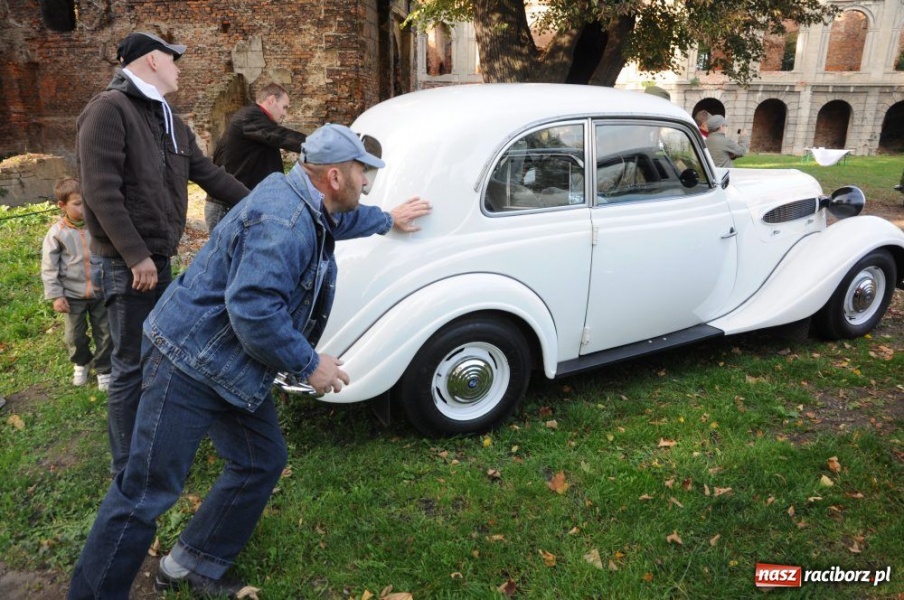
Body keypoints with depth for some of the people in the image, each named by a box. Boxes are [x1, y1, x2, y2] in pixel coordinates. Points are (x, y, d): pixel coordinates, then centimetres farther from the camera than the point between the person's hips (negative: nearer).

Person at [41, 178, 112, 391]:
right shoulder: (57, 233, -10)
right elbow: (49, 267, -5)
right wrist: (56, 295, -7)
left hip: (101, 291, 0)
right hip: (73, 294, 0)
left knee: (105, 333, 8)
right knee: (74, 336, 13)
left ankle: (103, 369, 26)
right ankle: (81, 363, 41)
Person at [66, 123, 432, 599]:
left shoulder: (308, 207, 8)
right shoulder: (281, 222, -26)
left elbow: (341, 220, 32)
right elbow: (253, 310, -31)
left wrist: (387, 220, 45)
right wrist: (309, 365, -21)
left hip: (233, 368, 10)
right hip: (189, 364, -10)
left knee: (262, 463, 13)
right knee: (147, 492, -2)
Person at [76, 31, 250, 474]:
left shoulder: (168, 121, 16)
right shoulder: (109, 109, -13)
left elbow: (208, 173, 21)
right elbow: (101, 191, -20)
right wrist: (136, 255, -24)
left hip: (158, 258, 9)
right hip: (127, 265, -9)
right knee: (131, 366, -2)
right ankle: (129, 470, 10)